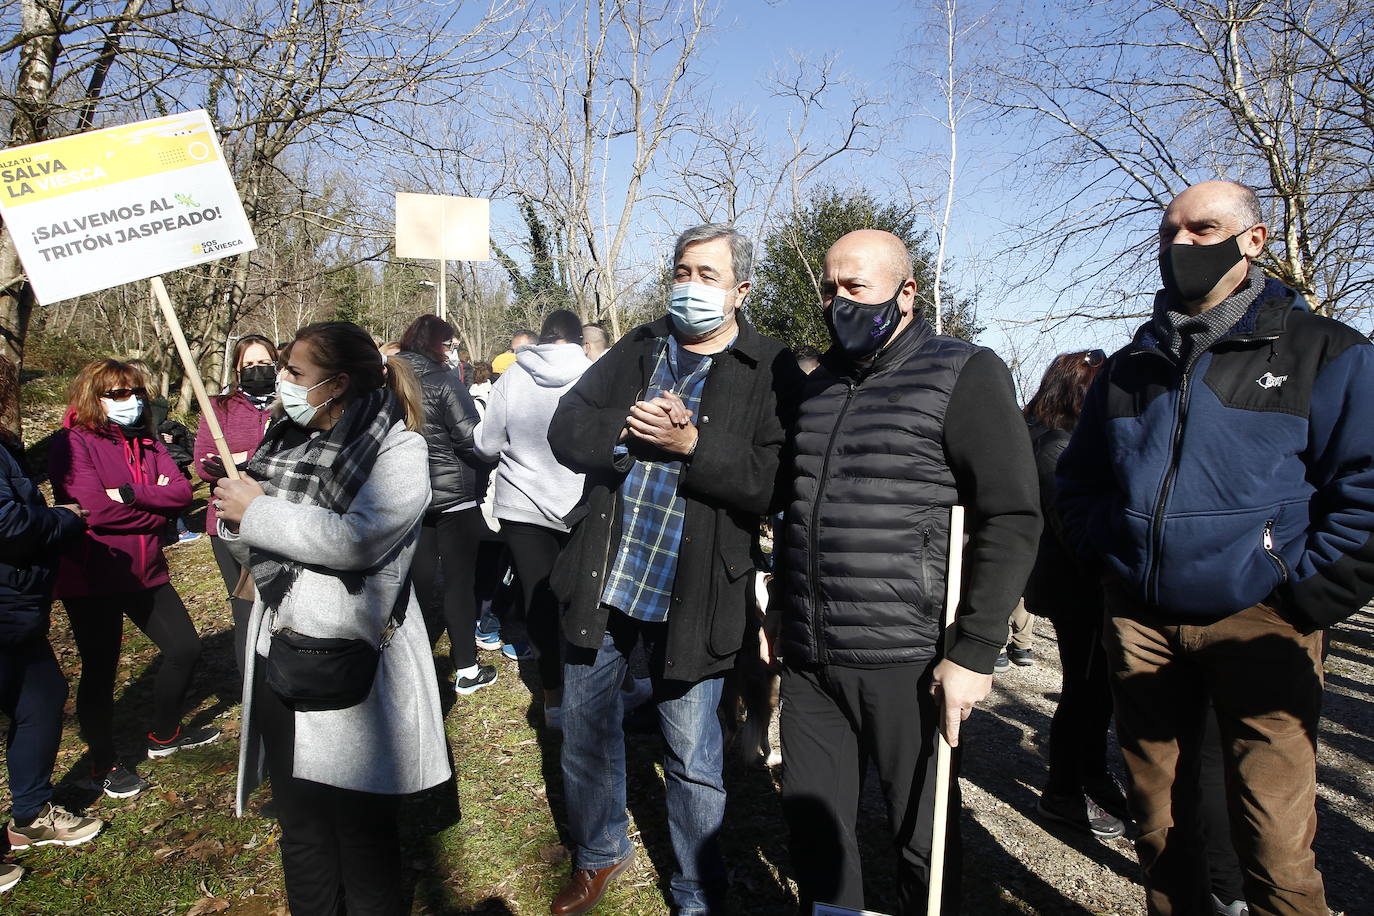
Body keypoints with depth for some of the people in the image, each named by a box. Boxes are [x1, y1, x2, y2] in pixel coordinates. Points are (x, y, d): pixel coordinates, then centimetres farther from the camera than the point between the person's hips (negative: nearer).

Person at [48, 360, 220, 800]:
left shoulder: (147, 442, 8)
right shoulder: (72, 442, -12)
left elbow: (182, 491, -6)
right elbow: (95, 509, -23)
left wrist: (128, 493, -20)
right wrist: (156, 505, -11)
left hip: (146, 572, 7)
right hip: (92, 579, -7)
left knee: (185, 648, 14)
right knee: (100, 671, 7)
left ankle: (164, 735, 36)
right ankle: (103, 765, 26)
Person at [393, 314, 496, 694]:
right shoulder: (443, 381, -14)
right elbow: (471, 438, -18)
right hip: (454, 493, -6)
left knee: (420, 578, 14)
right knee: (459, 580, 2)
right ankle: (466, 670, 9)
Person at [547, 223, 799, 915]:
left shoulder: (771, 374, -6)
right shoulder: (636, 351, 9)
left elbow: (771, 481, -16)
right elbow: (566, 430, 2)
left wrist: (690, 443, -24)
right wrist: (627, 428, -16)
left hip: (691, 595, -4)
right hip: (601, 578, 5)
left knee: (692, 756, 10)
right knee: (586, 729, 19)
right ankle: (598, 855, 45)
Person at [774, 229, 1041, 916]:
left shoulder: (964, 375, -5)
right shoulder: (818, 385, 15)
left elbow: (1012, 518, -10)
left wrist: (974, 652, -15)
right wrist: (779, 617, 19)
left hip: (905, 663, -5)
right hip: (807, 658, 6)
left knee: (923, 834, 9)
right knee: (811, 823, 14)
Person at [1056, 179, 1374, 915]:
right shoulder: (1130, 367, 14)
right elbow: (1077, 478, 21)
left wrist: (1304, 596, -9)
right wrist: (1109, 554, 8)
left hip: (1256, 623, -4)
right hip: (1140, 623, 4)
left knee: (1275, 846, -5)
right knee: (1157, 823, 13)